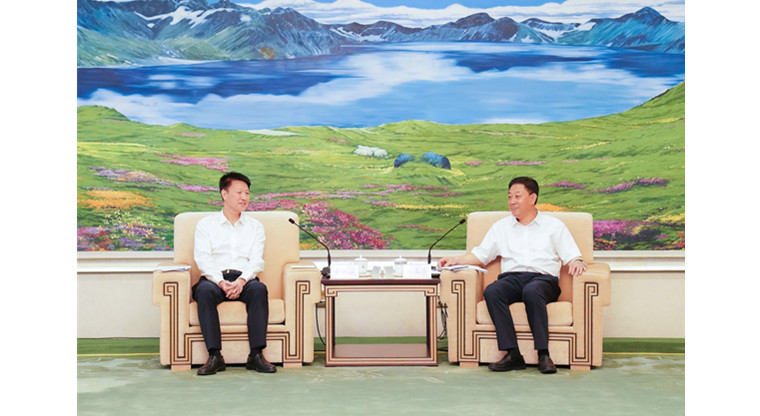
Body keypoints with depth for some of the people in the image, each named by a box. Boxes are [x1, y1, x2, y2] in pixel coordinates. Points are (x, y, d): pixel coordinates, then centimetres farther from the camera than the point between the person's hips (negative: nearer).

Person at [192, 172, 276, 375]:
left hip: (244, 280, 1)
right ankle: (214, 356, -35)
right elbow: (202, 258, 1)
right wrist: (221, 282, -18)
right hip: (214, 278, -1)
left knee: (259, 289, -33)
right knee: (205, 291, -35)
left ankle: (256, 354, -33)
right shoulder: (206, 224, 15)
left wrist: (242, 280, -16)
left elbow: (256, 260, 6)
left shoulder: (255, 226, 20)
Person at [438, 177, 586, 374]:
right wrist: (456, 260, 5)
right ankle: (513, 354, -34)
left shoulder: (554, 225, 18)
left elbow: (572, 256, 10)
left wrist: (576, 262, -14)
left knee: (531, 292, -39)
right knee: (491, 291, -32)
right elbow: (480, 255, 22)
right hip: (511, 278, 2)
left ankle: (543, 354, -36)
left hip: (543, 278, -2)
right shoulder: (501, 227, 25)